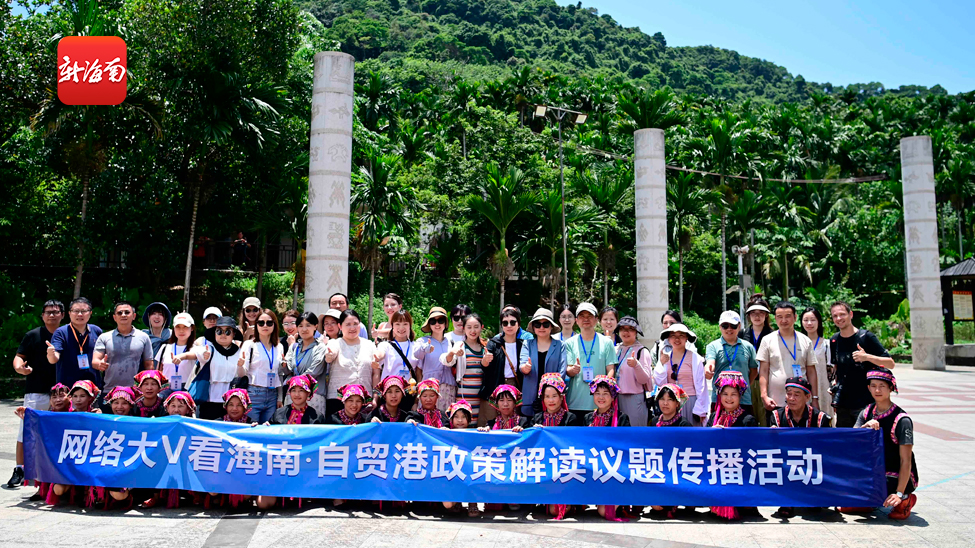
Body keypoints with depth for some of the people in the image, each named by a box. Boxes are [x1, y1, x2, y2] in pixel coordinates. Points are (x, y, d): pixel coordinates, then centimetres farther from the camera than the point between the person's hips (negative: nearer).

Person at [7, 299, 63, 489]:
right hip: (36, 391, -2)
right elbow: (19, 357, 1)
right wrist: (19, 367, -20)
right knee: (26, 431, -4)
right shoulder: (33, 335, 3)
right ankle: (19, 470, 4)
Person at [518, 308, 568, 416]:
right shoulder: (527, 344, 13)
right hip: (530, 398, 1)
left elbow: (562, 372, 2)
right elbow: (522, 365, -2)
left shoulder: (560, 345, 9)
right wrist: (525, 368, -25)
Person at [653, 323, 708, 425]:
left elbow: (701, 385, -1)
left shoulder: (694, 358, -1)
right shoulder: (664, 357, 9)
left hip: (690, 402, -3)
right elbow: (660, 383, 6)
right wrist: (662, 363, -6)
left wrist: (701, 410, -5)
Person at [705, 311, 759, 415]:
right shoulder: (713, 346, 4)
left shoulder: (748, 347, 10)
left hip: (744, 399, 2)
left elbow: (754, 370, 16)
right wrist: (708, 370, -36)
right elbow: (710, 362, -14)